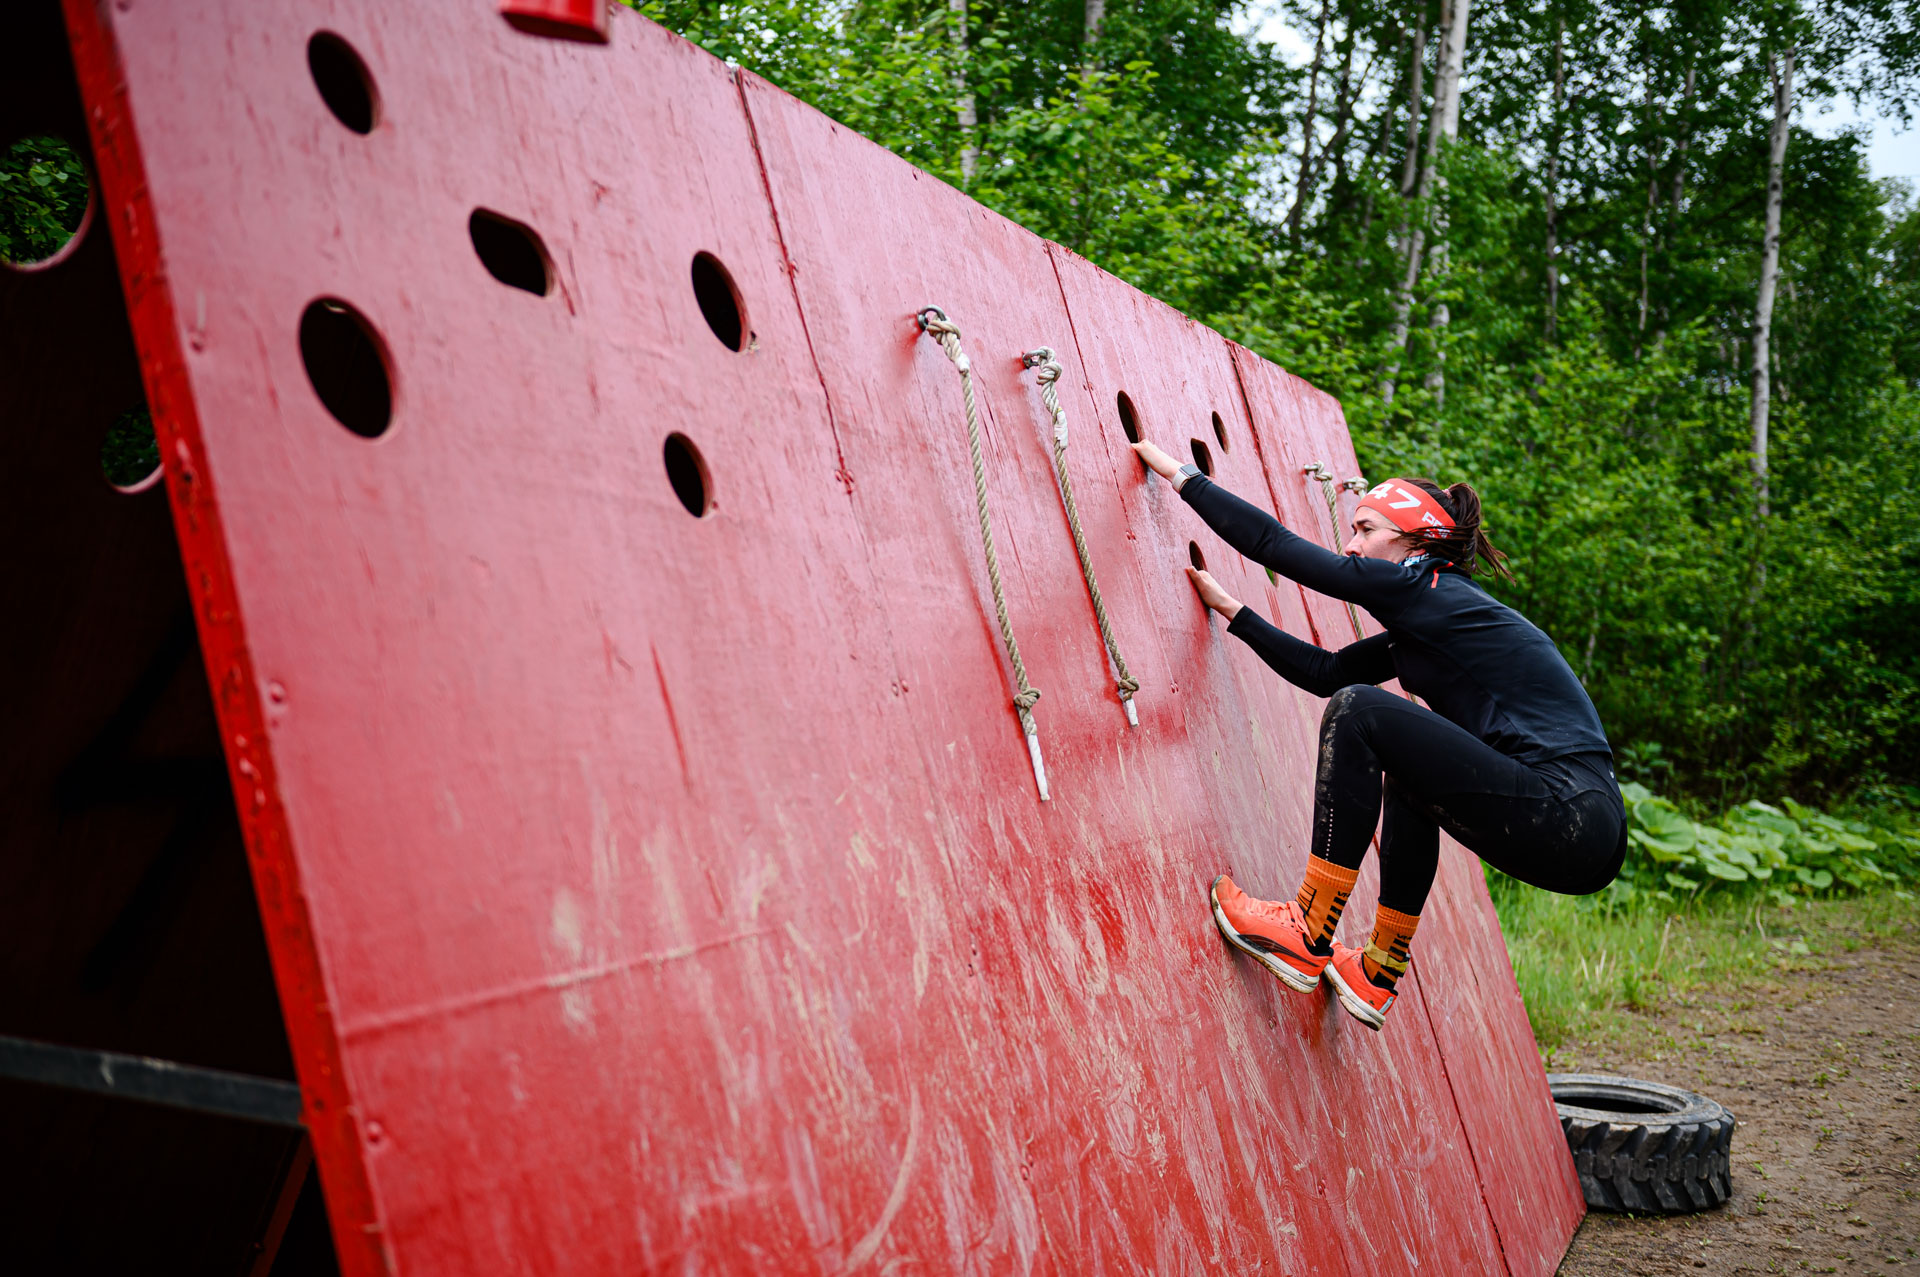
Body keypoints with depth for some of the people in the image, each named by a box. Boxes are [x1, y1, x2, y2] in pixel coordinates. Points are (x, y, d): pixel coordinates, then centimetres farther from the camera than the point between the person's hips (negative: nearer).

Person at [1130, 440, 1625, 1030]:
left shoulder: (1420, 586, -5)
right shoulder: (1427, 617, 22)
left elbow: (1274, 544, -2)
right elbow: (1325, 671, 27)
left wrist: (1180, 474, 8)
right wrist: (1230, 609, 32)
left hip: (1573, 821, -10)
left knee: (1359, 711, -10)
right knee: (1407, 763, 30)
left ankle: (1307, 941, -4)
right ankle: (1379, 974, 30)